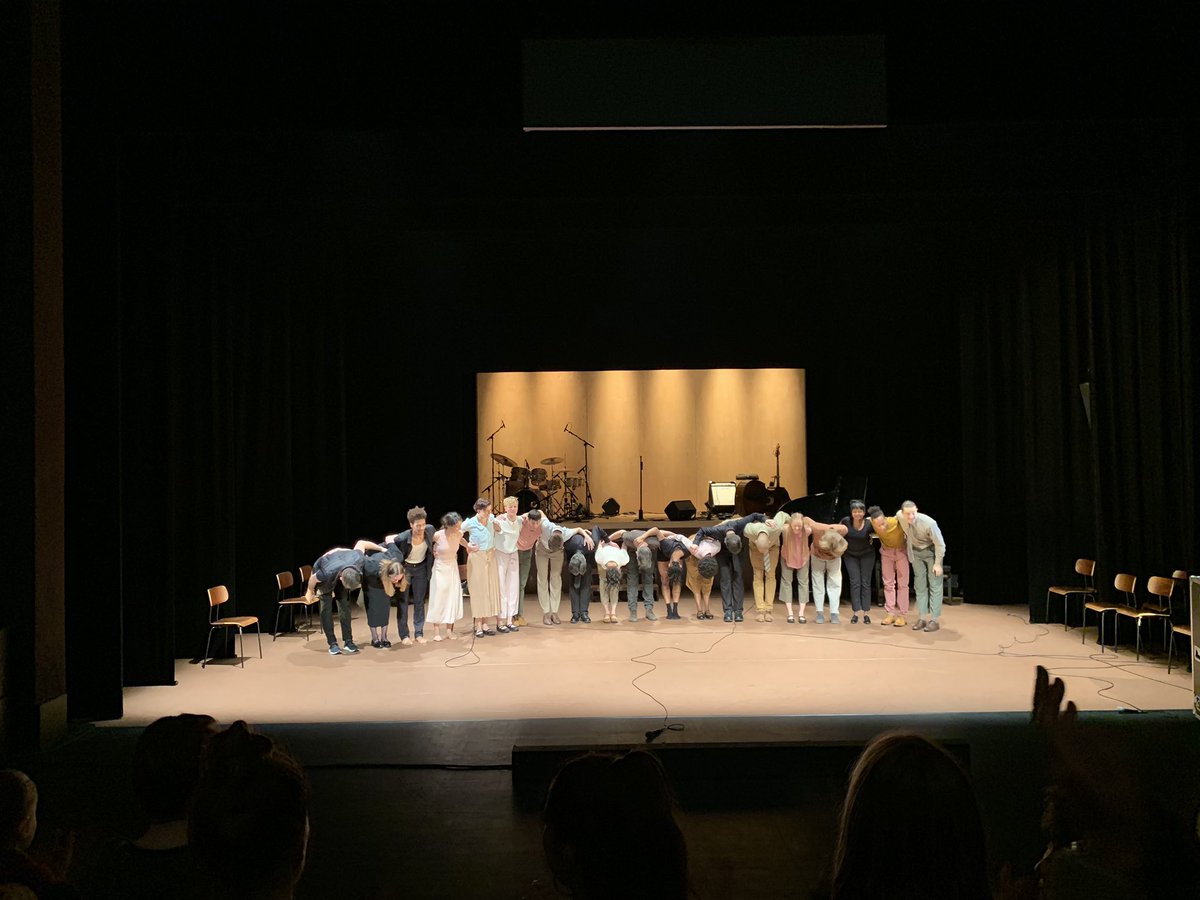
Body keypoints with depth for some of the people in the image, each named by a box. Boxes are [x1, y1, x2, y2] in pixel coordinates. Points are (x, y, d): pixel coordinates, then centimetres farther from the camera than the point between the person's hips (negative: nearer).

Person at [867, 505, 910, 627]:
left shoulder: (898, 522, -36)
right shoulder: (871, 523, -26)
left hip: (901, 551, -3)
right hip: (886, 552, 3)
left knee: (902, 583, -1)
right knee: (888, 583, 7)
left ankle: (902, 615, 3)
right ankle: (890, 613, 13)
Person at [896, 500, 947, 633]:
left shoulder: (929, 523, -35)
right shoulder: (899, 516, -22)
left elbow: (940, 544, -22)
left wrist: (938, 563, -18)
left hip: (931, 551, -5)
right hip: (915, 551, 5)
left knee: (934, 584, -5)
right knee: (920, 585, 6)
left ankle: (934, 620, -4)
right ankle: (922, 618, 10)